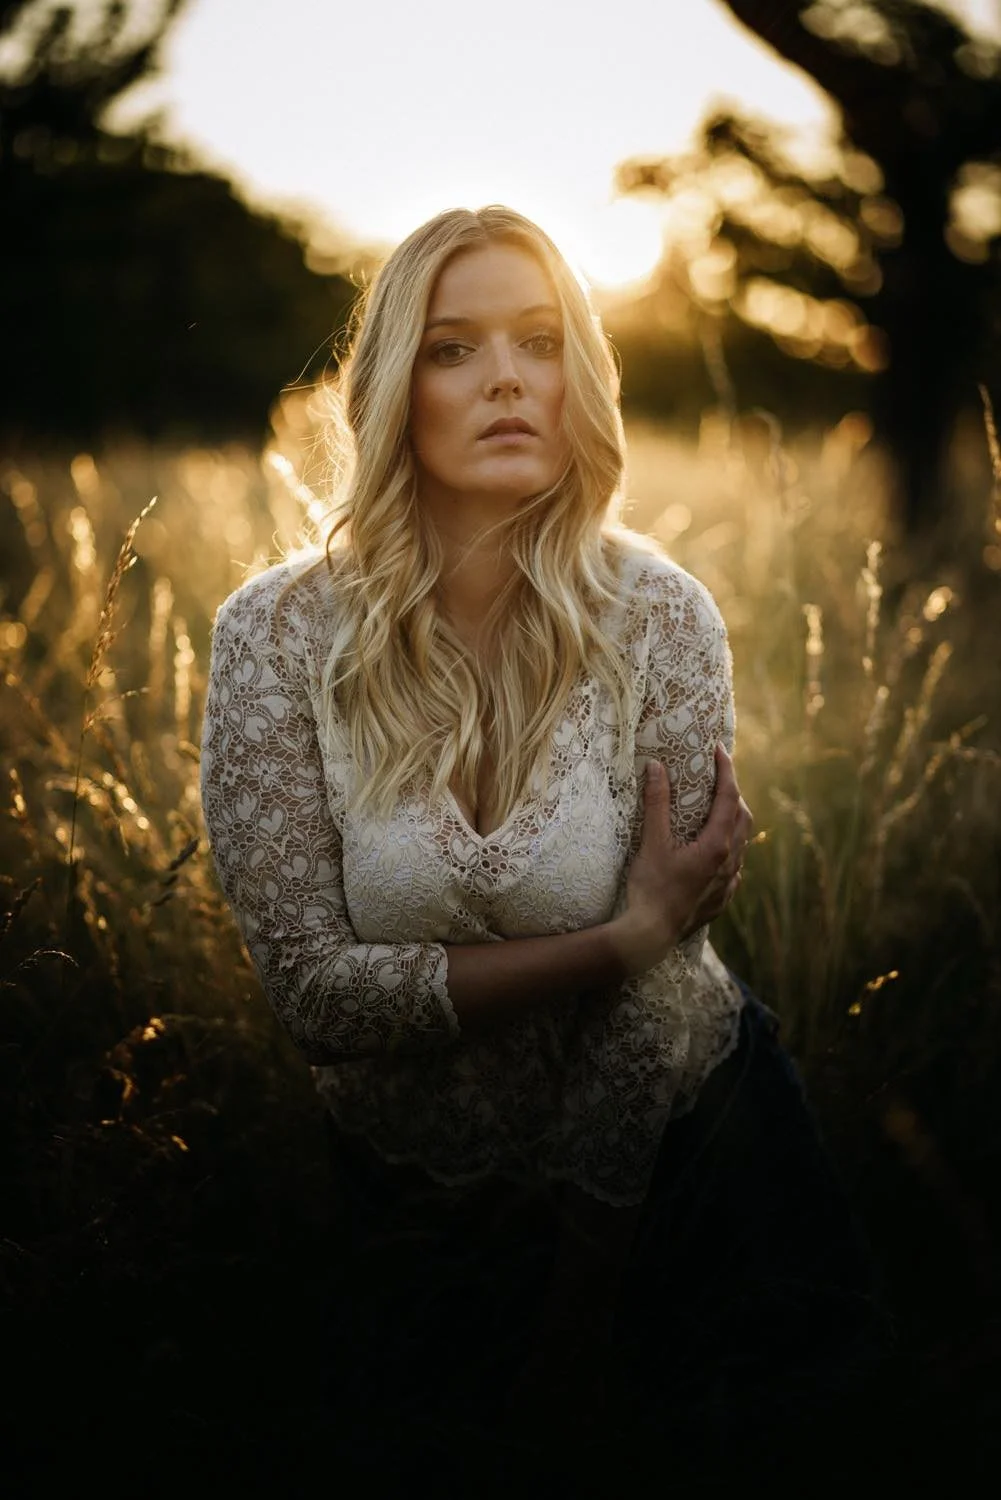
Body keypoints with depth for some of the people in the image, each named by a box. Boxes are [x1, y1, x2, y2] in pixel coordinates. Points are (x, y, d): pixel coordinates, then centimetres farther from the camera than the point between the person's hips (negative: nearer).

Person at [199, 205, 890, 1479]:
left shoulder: (660, 618, -17)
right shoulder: (277, 636, -16)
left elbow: (649, 999, -18)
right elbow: (313, 989, -18)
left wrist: (573, 1332, -17)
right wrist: (626, 936, -24)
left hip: (667, 1143, 0)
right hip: (408, 1172, 0)